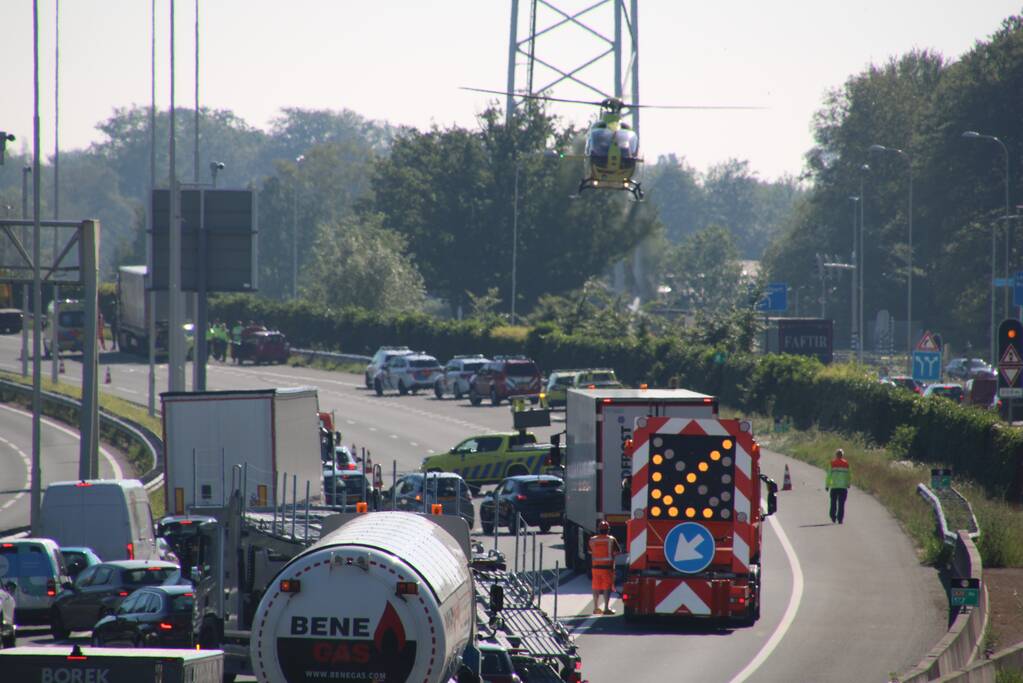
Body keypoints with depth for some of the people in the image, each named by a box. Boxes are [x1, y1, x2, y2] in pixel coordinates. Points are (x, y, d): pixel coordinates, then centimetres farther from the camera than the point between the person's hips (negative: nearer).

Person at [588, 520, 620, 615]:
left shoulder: (592, 540, 1)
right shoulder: (611, 539, -7)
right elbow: (617, 552, 0)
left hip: (596, 566, 3)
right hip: (607, 567, -3)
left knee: (596, 588, 11)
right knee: (607, 588, -2)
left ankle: (596, 608, 17)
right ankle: (606, 608, -6)